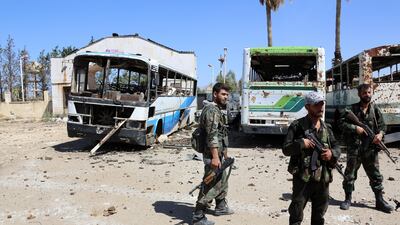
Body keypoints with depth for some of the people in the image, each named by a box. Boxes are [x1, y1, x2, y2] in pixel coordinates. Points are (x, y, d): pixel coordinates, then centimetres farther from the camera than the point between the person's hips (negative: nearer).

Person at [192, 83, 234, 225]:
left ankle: (220, 207, 39)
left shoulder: (218, 110, 16)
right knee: (211, 185, -7)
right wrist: (215, 157, -29)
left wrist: (224, 153, 25)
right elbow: (212, 135, -25)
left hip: (218, 153, 11)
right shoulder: (212, 110, -16)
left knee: (222, 180, 23)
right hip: (213, 154, -11)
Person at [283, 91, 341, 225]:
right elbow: (286, 149, -8)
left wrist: (332, 153, -6)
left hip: (323, 178, 6)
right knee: (296, 214, 3)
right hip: (302, 178, -5)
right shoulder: (297, 126, -7)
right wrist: (301, 143, -21)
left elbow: (336, 147, 16)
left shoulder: (326, 128, 10)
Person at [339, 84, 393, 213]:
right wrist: (355, 128, -17)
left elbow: (382, 125, 10)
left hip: (370, 148, 3)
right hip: (354, 148, -2)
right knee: (350, 174, 5)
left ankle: (379, 201, 20)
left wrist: (380, 134, -10)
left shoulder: (375, 109, 7)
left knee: (375, 175, 8)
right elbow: (342, 123, -6)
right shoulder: (351, 109, -2)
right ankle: (348, 199, 18)